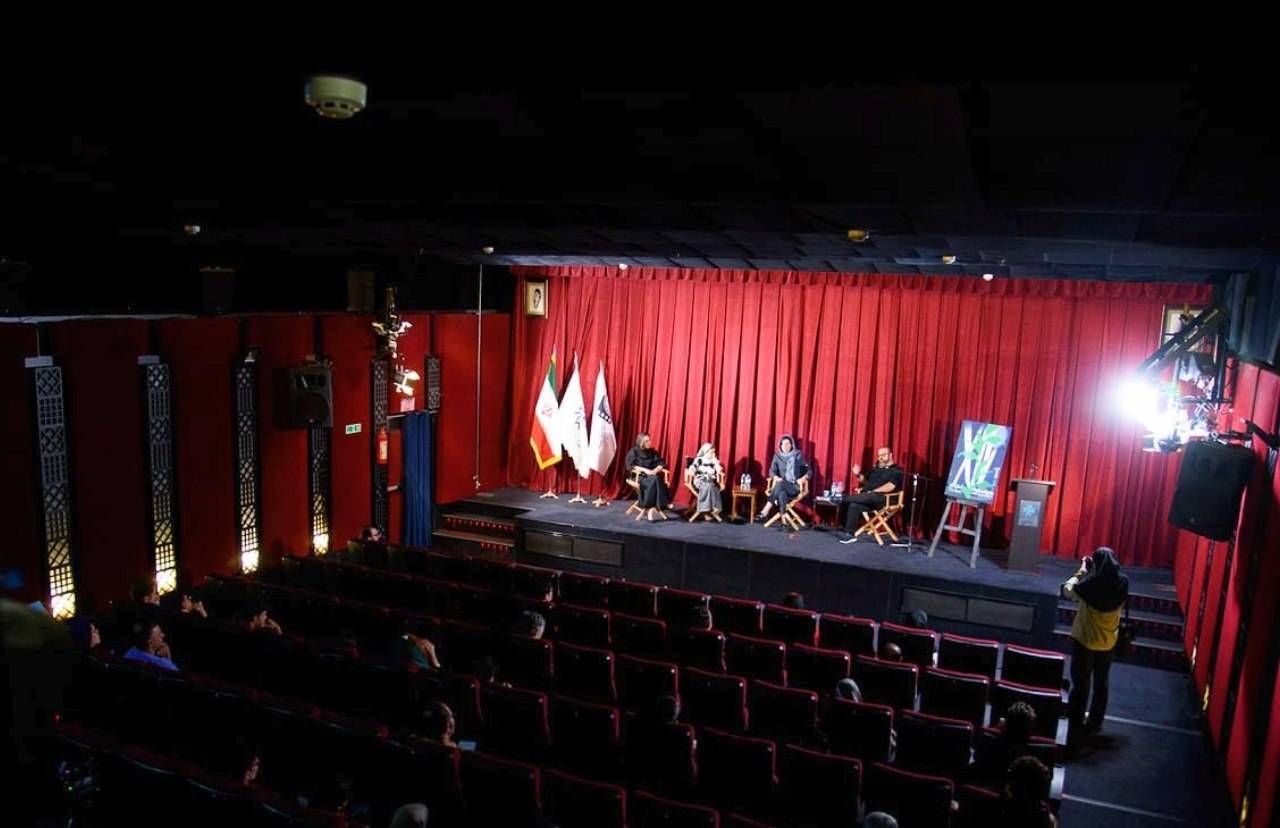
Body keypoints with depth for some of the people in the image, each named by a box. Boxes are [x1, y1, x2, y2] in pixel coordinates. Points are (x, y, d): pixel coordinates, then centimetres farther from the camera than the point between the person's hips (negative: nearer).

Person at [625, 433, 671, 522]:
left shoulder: (653, 452, 15)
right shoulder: (633, 452, 1)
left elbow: (661, 463, 9)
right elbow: (630, 466, -11)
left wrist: (656, 469, -14)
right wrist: (644, 470, -21)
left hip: (653, 475, 4)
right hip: (638, 476, -4)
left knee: (658, 480, -34)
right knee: (653, 480, -35)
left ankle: (648, 509, -35)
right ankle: (656, 509, -35)